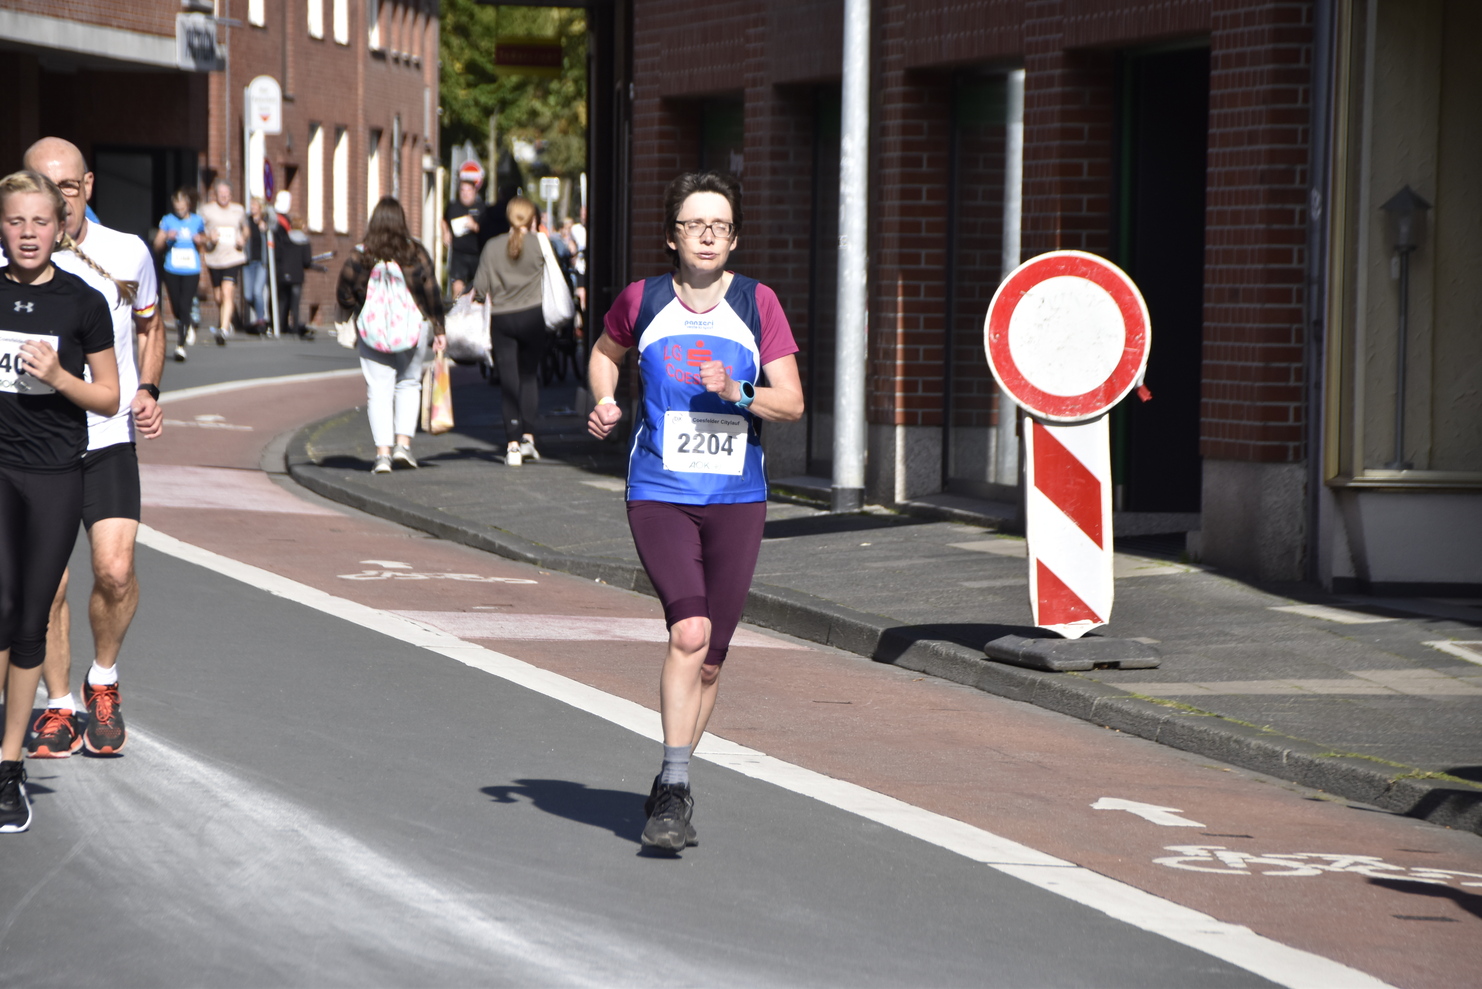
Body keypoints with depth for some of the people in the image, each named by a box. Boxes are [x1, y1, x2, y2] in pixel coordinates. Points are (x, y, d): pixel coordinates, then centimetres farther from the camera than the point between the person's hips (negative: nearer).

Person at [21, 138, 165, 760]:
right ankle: (58, 706, 18)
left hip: (108, 440, 1)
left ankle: (102, 682, 12)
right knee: (47, 584, -1)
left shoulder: (128, 253, 3)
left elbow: (150, 328, 18)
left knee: (115, 569, -14)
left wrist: (147, 392, 3)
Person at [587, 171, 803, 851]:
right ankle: (674, 791, -19)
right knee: (690, 630, -22)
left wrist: (738, 394, -19)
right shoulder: (642, 301, 1)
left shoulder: (757, 304, 1)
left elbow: (792, 402, -1)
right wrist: (606, 402, 4)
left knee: (709, 661, 7)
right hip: (659, 494, -2)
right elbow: (606, 352, 22)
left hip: (737, 498, 2)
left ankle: (670, 791, 26)